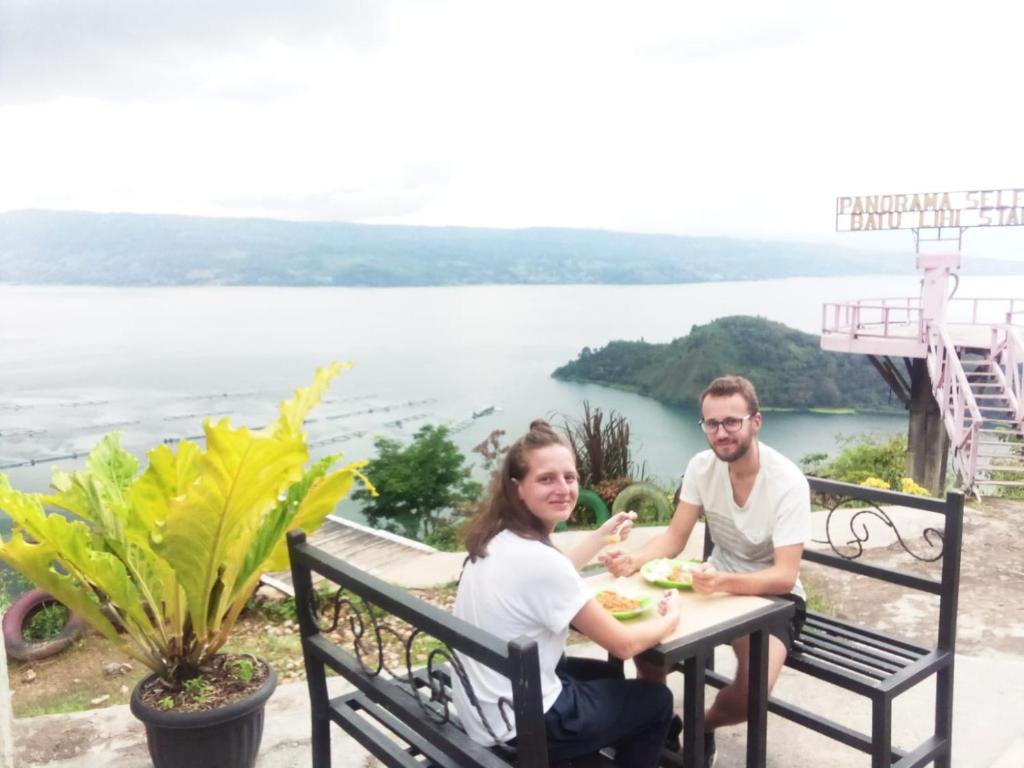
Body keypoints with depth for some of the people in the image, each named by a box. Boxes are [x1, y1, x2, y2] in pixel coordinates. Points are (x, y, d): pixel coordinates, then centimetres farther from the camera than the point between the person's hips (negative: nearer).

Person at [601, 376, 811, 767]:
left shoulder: (788, 482, -24)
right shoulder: (701, 466, -10)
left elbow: (784, 576, -28)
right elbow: (675, 537, -6)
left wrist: (725, 582, -48)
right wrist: (635, 559, -29)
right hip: (718, 581, 4)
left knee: (752, 691, -27)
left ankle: (704, 726, 9)